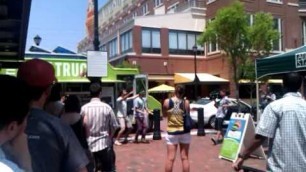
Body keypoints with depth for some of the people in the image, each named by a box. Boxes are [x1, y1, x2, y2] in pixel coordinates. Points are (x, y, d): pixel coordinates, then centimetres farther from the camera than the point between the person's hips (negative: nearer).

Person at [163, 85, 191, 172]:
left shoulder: (167, 101, -6)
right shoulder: (186, 102, -5)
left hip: (172, 132, 0)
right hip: (184, 132, 1)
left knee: (170, 158, 3)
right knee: (185, 158, 9)